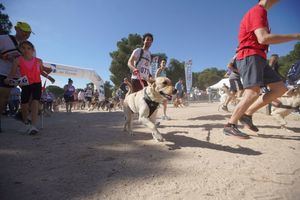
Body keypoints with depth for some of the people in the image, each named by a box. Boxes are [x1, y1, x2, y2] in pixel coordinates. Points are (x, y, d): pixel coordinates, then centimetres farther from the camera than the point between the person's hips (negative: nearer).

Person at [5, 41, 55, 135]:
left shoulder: (38, 61, -1)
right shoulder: (18, 60, -6)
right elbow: (13, 72, -12)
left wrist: (48, 76, 4)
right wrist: (8, 78, -31)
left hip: (37, 84, 0)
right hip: (25, 85, 1)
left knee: (35, 103, -17)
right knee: (24, 106, 8)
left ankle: (33, 126, -23)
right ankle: (26, 123, 36)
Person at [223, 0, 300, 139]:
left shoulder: (259, 12, 26)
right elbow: (263, 38, -22)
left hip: (258, 58, 10)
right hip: (250, 57, -10)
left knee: (280, 88, 6)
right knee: (253, 93, -23)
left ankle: (247, 114, 4)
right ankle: (230, 126, -19)